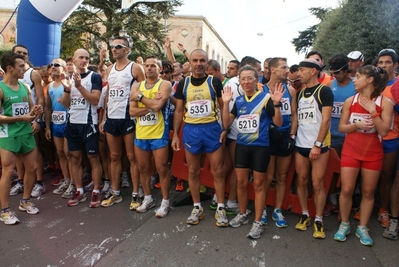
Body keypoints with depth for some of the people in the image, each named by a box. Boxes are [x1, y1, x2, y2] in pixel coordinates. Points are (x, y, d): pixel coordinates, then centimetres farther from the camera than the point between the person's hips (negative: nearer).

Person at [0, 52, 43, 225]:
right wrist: (21, 118, -22)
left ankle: (25, 201, 29)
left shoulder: (25, 87, 9)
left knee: (32, 167, 11)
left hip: (27, 134, 7)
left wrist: (36, 112, -5)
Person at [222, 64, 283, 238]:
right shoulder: (239, 101, 6)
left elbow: (278, 123, -9)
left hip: (260, 147, -4)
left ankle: (257, 223, 18)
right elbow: (227, 123, 4)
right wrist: (226, 103, -5)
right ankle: (242, 214, 33)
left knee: (258, 185, 5)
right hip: (241, 146, 5)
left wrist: (276, 103, -23)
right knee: (241, 182, 12)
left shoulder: (265, 98, -8)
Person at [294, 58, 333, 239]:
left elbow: (325, 120, -12)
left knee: (318, 184, -1)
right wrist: (292, 136, 4)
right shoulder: (300, 93, 13)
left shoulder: (324, 91, -5)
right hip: (300, 145, 5)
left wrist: (317, 145, -17)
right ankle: (305, 215, 24)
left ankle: (318, 220, 14)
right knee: (301, 181, 9)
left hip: (319, 145, -5)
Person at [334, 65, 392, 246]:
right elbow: (341, 127, 2)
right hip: (350, 151, 1)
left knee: (368, 192, 8)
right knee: (346, 190, 0)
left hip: (373, 153, 0)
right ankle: (344, 225, 20)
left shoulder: (385, 102, -5)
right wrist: (357, 125, -15)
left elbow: (384, 131, -10)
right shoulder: (350, 101, 0)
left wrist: (373, 112, -18)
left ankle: (362, 228, 24)